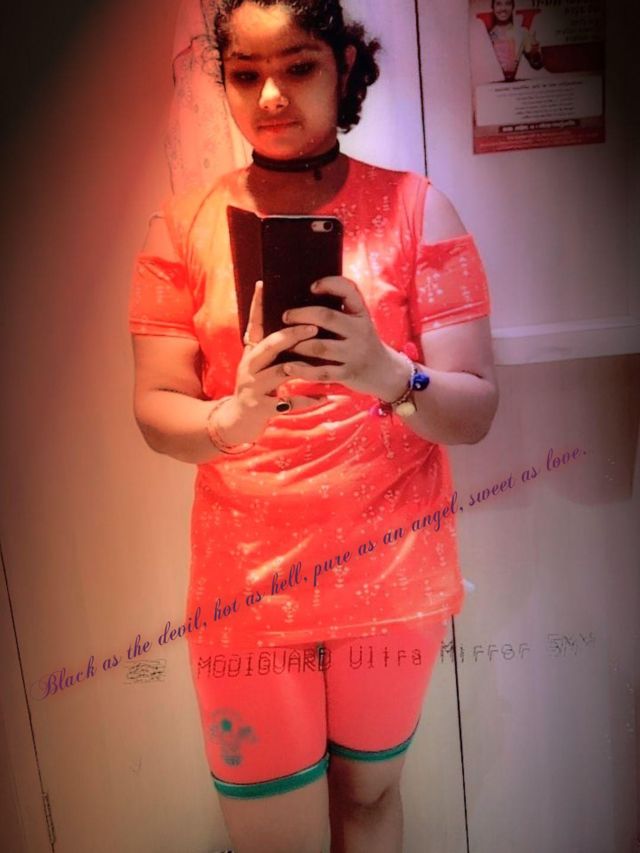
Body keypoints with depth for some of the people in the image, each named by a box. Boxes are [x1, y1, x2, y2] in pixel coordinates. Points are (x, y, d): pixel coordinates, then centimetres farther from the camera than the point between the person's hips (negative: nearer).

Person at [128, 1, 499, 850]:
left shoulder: (414, 207, -4)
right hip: (249, 581, 1)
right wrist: (229, 418, -27)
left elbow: (475, 412, -10)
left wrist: (388, 374, -30)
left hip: (393, 575, 0)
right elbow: (156, 411, -5)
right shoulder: (187, 224, 0)